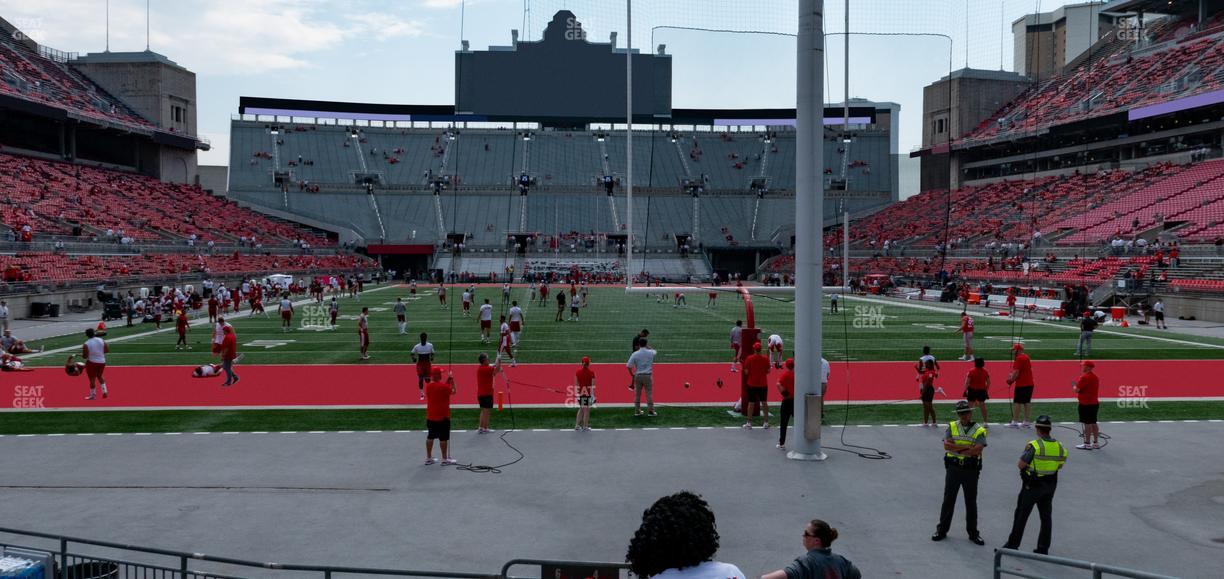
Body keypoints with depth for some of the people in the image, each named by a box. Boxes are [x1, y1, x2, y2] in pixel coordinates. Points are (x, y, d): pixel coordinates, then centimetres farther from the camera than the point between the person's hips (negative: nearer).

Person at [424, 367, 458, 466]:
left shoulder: (428, 386, 2)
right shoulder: (443, 386, -18)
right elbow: (453, 392, -2)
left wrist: (448, 381, 10)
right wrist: (452, 381, 8)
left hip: (430, 417, 7)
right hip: (443, 417, -6)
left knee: (430, 437, 12)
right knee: (443, 438, 0)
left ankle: (428, 458, 18)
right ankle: (445, 459, 5)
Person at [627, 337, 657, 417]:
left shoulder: (635, 354, -6)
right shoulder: (651, 353, -4)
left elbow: (628, 366, -10)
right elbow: (655, 351, 23)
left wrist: (632, 374, 4)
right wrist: (648, 347, 22)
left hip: (638, 376, 1)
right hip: (648, 376, -1)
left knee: (637, 394, 11)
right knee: (649, 394, 4)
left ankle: (637, 411, 16)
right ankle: (650, 411, 4)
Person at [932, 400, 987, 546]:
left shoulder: (979, 431, -3)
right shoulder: (952, 426, 1)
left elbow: (978, 450, -19)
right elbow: (947, 445, -13)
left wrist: (956, 449, -14)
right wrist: (967, 447, -17)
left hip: (971, 470, -1)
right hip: (953, 468, 1)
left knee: (971, 502, 10)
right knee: (948, 500, 8)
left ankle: (973, 533, 22)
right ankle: (942, 530, 19)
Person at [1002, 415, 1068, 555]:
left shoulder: (1034, 445, -21)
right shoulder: (1059, 447, -3)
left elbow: (1021, 465, -20)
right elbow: (1060, 465, 8)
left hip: (1032, 486, -5)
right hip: (1050, 486, 5)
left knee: (1021, 515, 7)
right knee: (1046, 517, 14)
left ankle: (1013, 544, 15)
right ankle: (1043, 548, 18)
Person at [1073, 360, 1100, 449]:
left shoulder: (1084, 377, -17)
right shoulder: (1095, 377, 13)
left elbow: (1077, 390, -17)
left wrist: (1074, 386, 2)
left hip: (1086, 404, -9)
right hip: (1094, 403, 9)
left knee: (1087, 424, -6)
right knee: (1093, 423, 14)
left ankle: (1087, 444, -3)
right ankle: (1096, 443, 19)